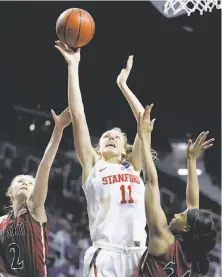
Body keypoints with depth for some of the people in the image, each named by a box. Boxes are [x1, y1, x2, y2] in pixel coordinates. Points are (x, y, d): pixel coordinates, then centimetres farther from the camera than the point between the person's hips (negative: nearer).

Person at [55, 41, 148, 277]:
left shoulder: (133, 167, 21)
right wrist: (73, 66, 10)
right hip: (105, 256, -3)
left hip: (138, 255, 3)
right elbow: (77, 115, 10)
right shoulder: (92, 166, 14)